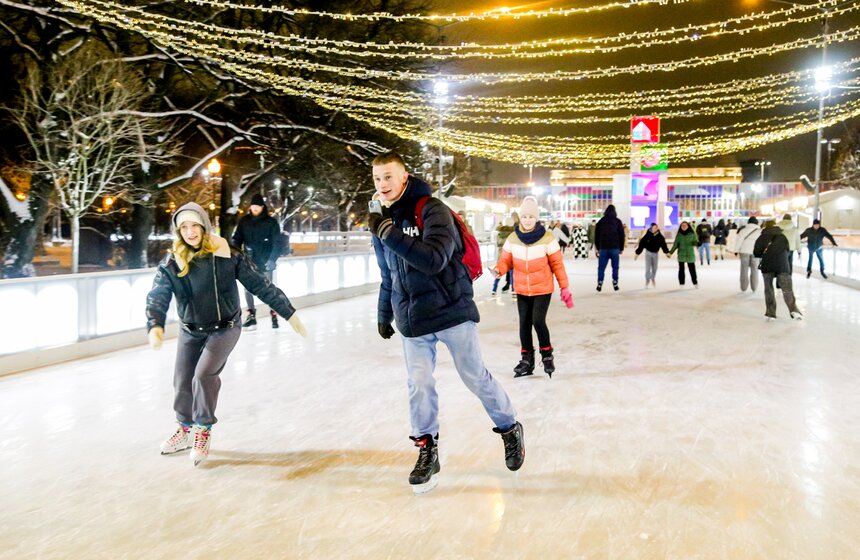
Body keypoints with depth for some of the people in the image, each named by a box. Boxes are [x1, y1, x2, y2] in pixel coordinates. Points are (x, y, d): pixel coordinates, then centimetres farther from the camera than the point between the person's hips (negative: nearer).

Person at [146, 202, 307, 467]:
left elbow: (260, 285, -11)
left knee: (204, 374, -20)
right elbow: (157, 297, -21)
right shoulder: (171, 263, -11)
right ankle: (186, 430, 34)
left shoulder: (226, 256, -15)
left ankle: (204, 430, 3)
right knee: (182, 382, 7)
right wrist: (155, 326, -43)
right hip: (190, 331, 3)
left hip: (225, 328, -3)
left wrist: (290, 314, -10)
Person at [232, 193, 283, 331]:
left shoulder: (271, 222, -5)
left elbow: (277, 242, -7)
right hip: (249, 262, 3)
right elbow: (237, 239, 5)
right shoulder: (244, 221, 4)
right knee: (248, 288, 4)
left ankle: (274, 314, 15)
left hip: (265, 262, -3)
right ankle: (251, 316, 14)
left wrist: (272, 260, -16)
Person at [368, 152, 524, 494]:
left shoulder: (432, 210, -14)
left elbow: (435, 260, -29)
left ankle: (510, 429, 27)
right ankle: (427, 451, 18)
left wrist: (390, 234, -31)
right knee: (418, 384, 3)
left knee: (475, 376, 6)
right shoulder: (382, 222, 9)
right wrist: (384, 316, 27)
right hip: (411, 319, 5)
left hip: (450, 310, -5)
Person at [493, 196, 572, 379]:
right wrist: (499, 269, -21)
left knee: (538, 321, -15)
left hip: (543, 289, -3)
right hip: (522, 290, 4)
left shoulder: (547, 238, -11)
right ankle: (527, 359, 19)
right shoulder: (513, 239, -3)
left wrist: (564, 287, -4)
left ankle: (547, 354, 8)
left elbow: (557, 264, -6)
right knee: (524, 323, 6)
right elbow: (506, 260, 2)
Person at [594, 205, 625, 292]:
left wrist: (597, 248, 16)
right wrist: (621, 248, 8)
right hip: (615, 248, -1)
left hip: (603, 248, 1)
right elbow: (622, 236, 1)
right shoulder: (618, 221, 1)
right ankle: (615, 284, 3)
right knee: (615, 267, 6)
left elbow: (596, 236, 10)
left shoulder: (600, 222, 8)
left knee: (601, 267, 4)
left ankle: (599, 284, -3)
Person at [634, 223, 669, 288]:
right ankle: (647, 280, 10)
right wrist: (637, 253, -10)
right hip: (648, 253, -3)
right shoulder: (647, 236, -15)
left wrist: (666, 252, 6)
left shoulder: (660, 236, -7)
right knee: (648, 267, -4)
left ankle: (652, 279, 31)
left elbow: (663, 244, 4)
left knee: (655, 268, 11)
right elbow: (641, 244, -11)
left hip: (656, 253, 3)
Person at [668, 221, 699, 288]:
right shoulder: (679, 235, 5)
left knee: (692, 269, -1)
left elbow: (696, 242, 3)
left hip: (690, 255, -1)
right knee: (681, 269, 0)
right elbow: (675, 244, 6)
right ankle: (681, 284, 5)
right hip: (681, 255, 1)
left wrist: (696, 243, -21)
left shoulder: (692, 234, 1)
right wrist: (670, 252, -3)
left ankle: (695, 283, 11)